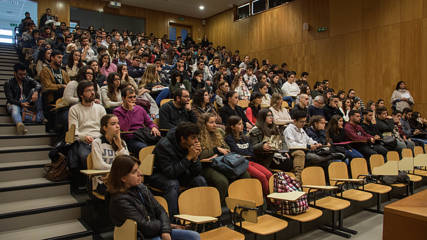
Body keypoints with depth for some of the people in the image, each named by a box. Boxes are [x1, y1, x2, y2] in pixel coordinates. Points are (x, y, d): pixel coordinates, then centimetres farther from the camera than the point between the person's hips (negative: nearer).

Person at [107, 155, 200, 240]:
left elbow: (160, 210, 5)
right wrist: (165, 225, -2)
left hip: (157, 231, 8)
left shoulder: (141, 187, 5)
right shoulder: (119, 200, -18)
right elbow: (145, 227, -18)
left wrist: (166, 230, -11)